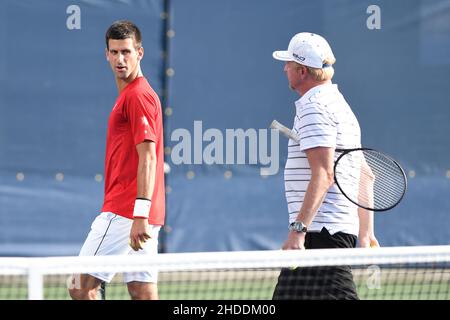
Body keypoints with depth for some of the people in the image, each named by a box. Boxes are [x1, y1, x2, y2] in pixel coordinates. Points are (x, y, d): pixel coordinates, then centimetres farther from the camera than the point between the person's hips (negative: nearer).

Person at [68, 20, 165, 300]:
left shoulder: (138, 96, -10)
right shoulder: (129, 95, 21)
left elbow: (148, 157, -19)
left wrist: (140, 214, -25)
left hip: (124, 213, -10)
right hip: (139, 216, 10)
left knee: (82, 287, -7)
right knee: (143, 292, 6)